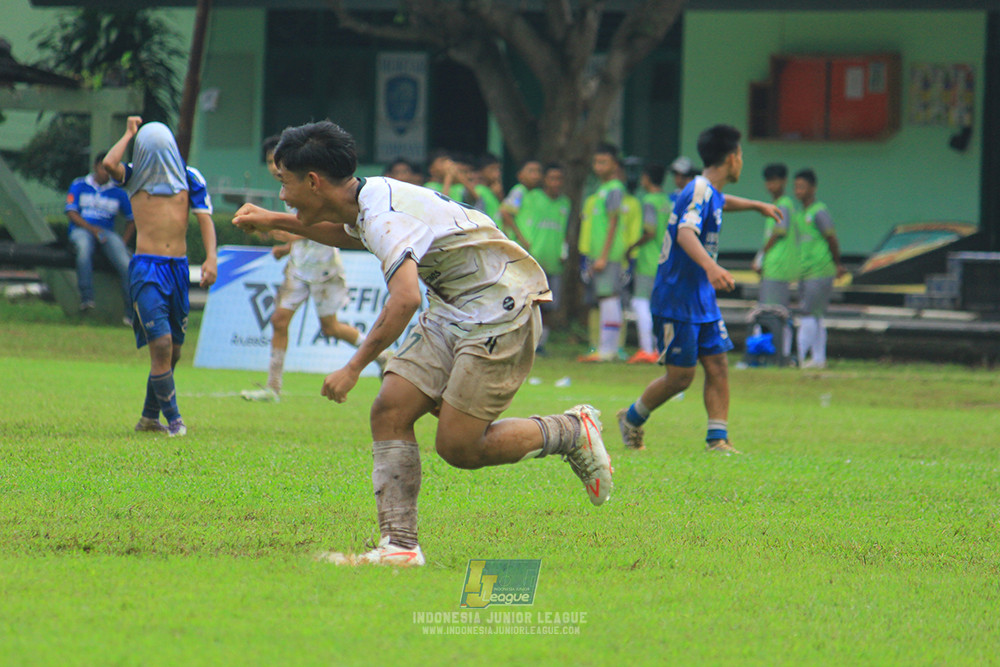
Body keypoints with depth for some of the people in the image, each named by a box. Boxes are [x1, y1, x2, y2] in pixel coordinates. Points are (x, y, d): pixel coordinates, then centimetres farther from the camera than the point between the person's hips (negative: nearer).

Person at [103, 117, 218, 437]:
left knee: (173, 349, 8)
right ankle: (173, 418, -8)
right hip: (147, 269, -3)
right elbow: (109, 163, -15)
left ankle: (150, 416, 23)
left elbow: (205, 218, 3)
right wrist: (129, 134, -1)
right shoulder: (135, 177, 5)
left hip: (178, 267, 3)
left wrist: (211, 258, -11)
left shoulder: (189, 178, 9)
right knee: (161, 343, -15)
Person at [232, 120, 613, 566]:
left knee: (457, 446, -11)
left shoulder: (385, 216, -25)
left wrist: (354, 368, -34)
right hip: (452, 311, 10)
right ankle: (400, 545, -7)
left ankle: (571, 432, 10)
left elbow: (405, 298, -40)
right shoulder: (367, 202, 6)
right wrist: (275, 223, 30)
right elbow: (351, 234, 34)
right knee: (389, 412, -4)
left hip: (502, 308, -10)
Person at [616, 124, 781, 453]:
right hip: (677, 300, -9)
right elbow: (686, 232, -36)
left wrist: (756, 205, 54)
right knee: (680, 376, -3)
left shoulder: (711, 192, 12)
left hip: (703, 299, 9)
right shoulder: (699, 191, -18)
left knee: (717, 366, 0)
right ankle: (632, 419, 19)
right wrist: (710, 266, -52)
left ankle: (718, 438, 1)